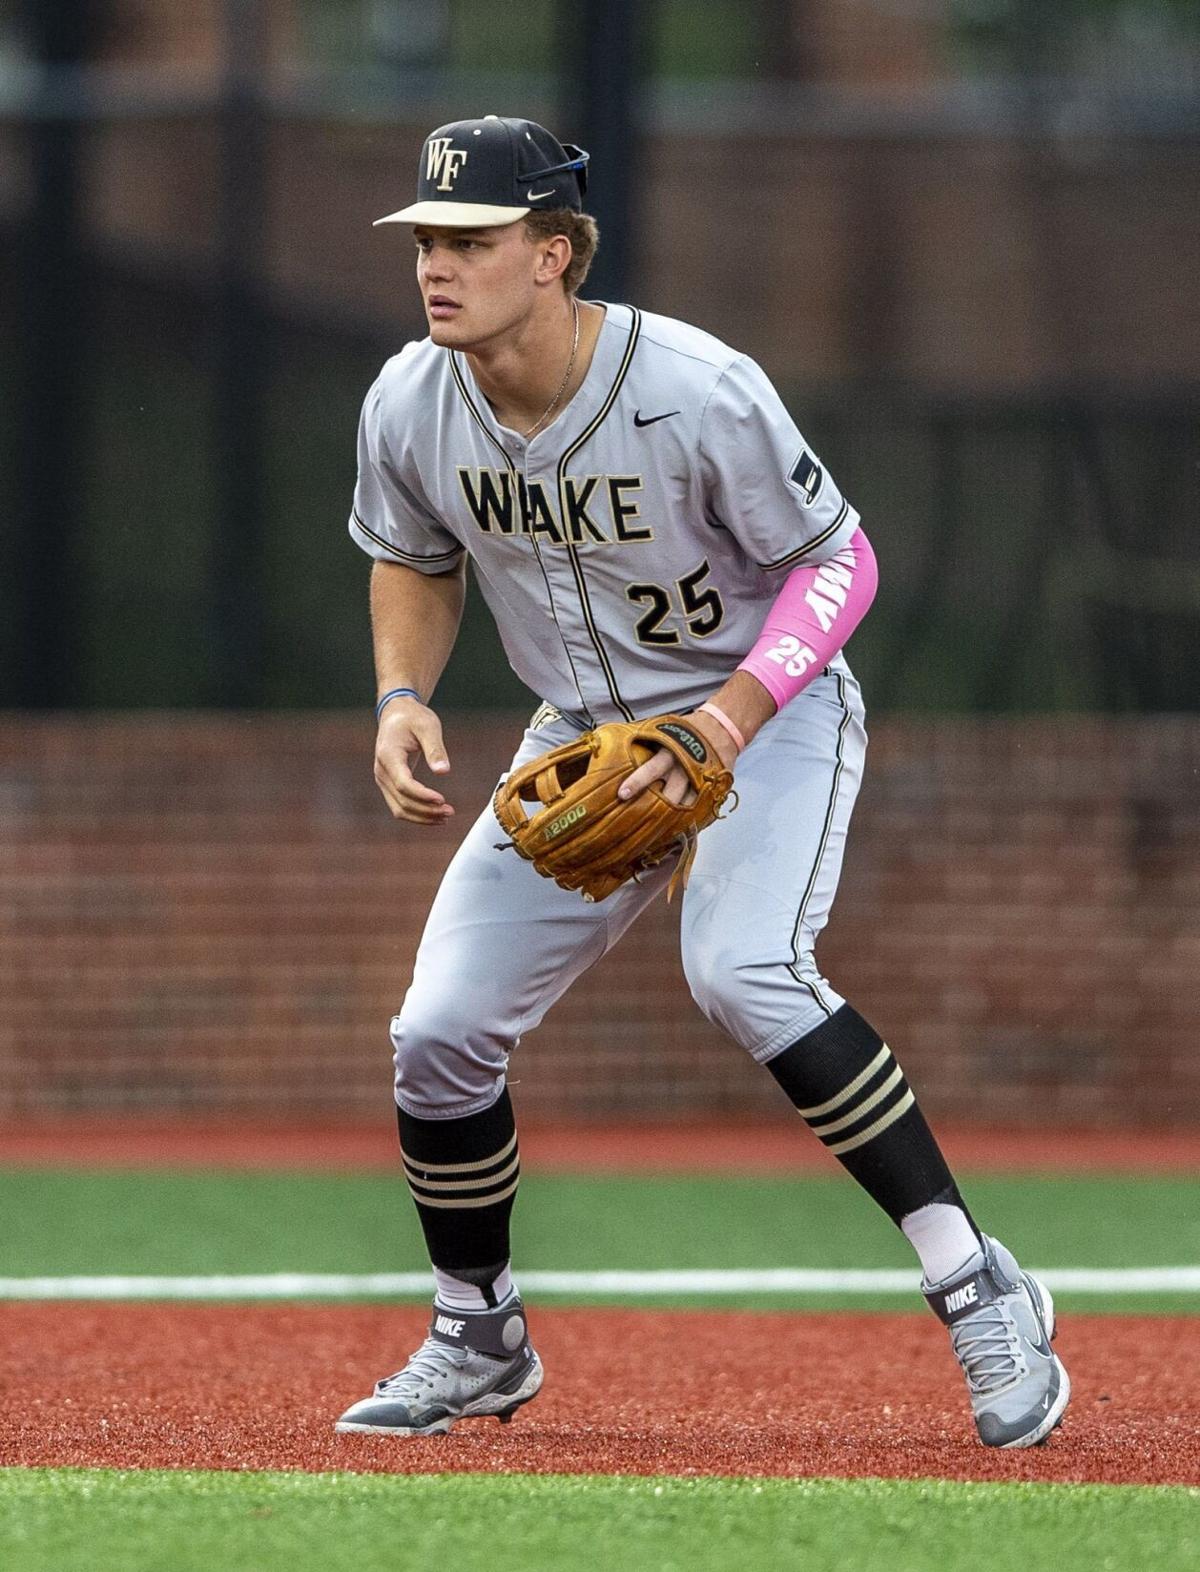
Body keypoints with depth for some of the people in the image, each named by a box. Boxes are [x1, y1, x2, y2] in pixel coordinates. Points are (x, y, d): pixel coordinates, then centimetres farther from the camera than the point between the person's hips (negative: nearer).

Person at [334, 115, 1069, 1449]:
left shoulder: (698, 394, -28)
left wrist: (733, 715, -30)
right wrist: (401, 697, -9)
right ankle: (478, 1341, 22)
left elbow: (837, 561, -17)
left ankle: (975, 1289, -23)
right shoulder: (409, 409, -11)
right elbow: (412, 561, 10)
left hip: (772, 712, -6)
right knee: (438, 1033, -4)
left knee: (740, 971, -32)